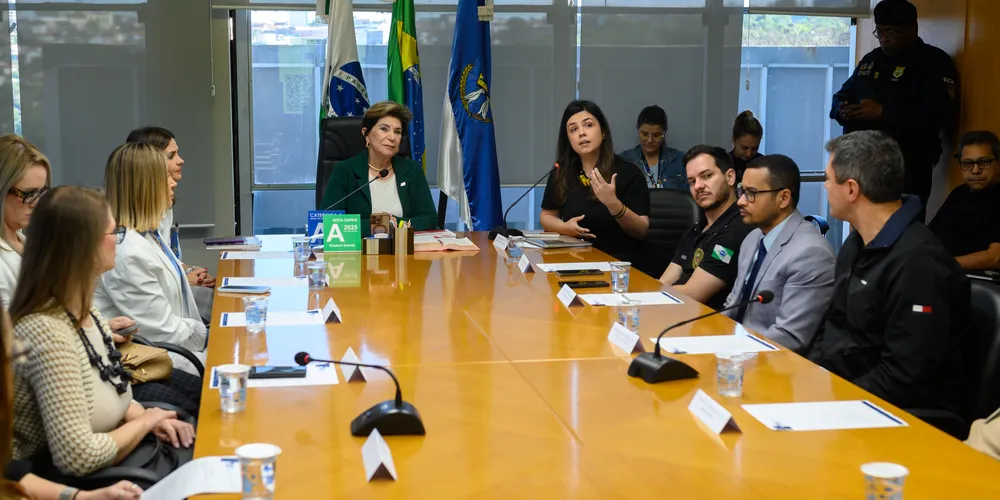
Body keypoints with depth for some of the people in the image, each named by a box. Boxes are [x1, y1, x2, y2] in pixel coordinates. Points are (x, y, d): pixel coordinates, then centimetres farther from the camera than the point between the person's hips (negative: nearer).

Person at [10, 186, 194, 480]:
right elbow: (78, 457, -28)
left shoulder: (84, 313, 2)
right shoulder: (47, 333, -26)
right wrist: (145, 421, -12)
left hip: (103, 468, 8)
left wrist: (146, 418, -3)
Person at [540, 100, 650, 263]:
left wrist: (613, 204, -22)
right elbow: (547, 217, 17)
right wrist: (565, 227, -5)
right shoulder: (561, 172, 6)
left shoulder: (627, 172, -4)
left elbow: (642, 231, -7)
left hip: (618, 261, -4)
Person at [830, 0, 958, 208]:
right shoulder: (870, 59, 18)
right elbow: (844, 94, 24)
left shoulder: (934, 61, -4)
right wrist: (842, 110, -3)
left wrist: (883, 112, -22)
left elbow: (942, 112, -17)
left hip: (907, 166, -7)